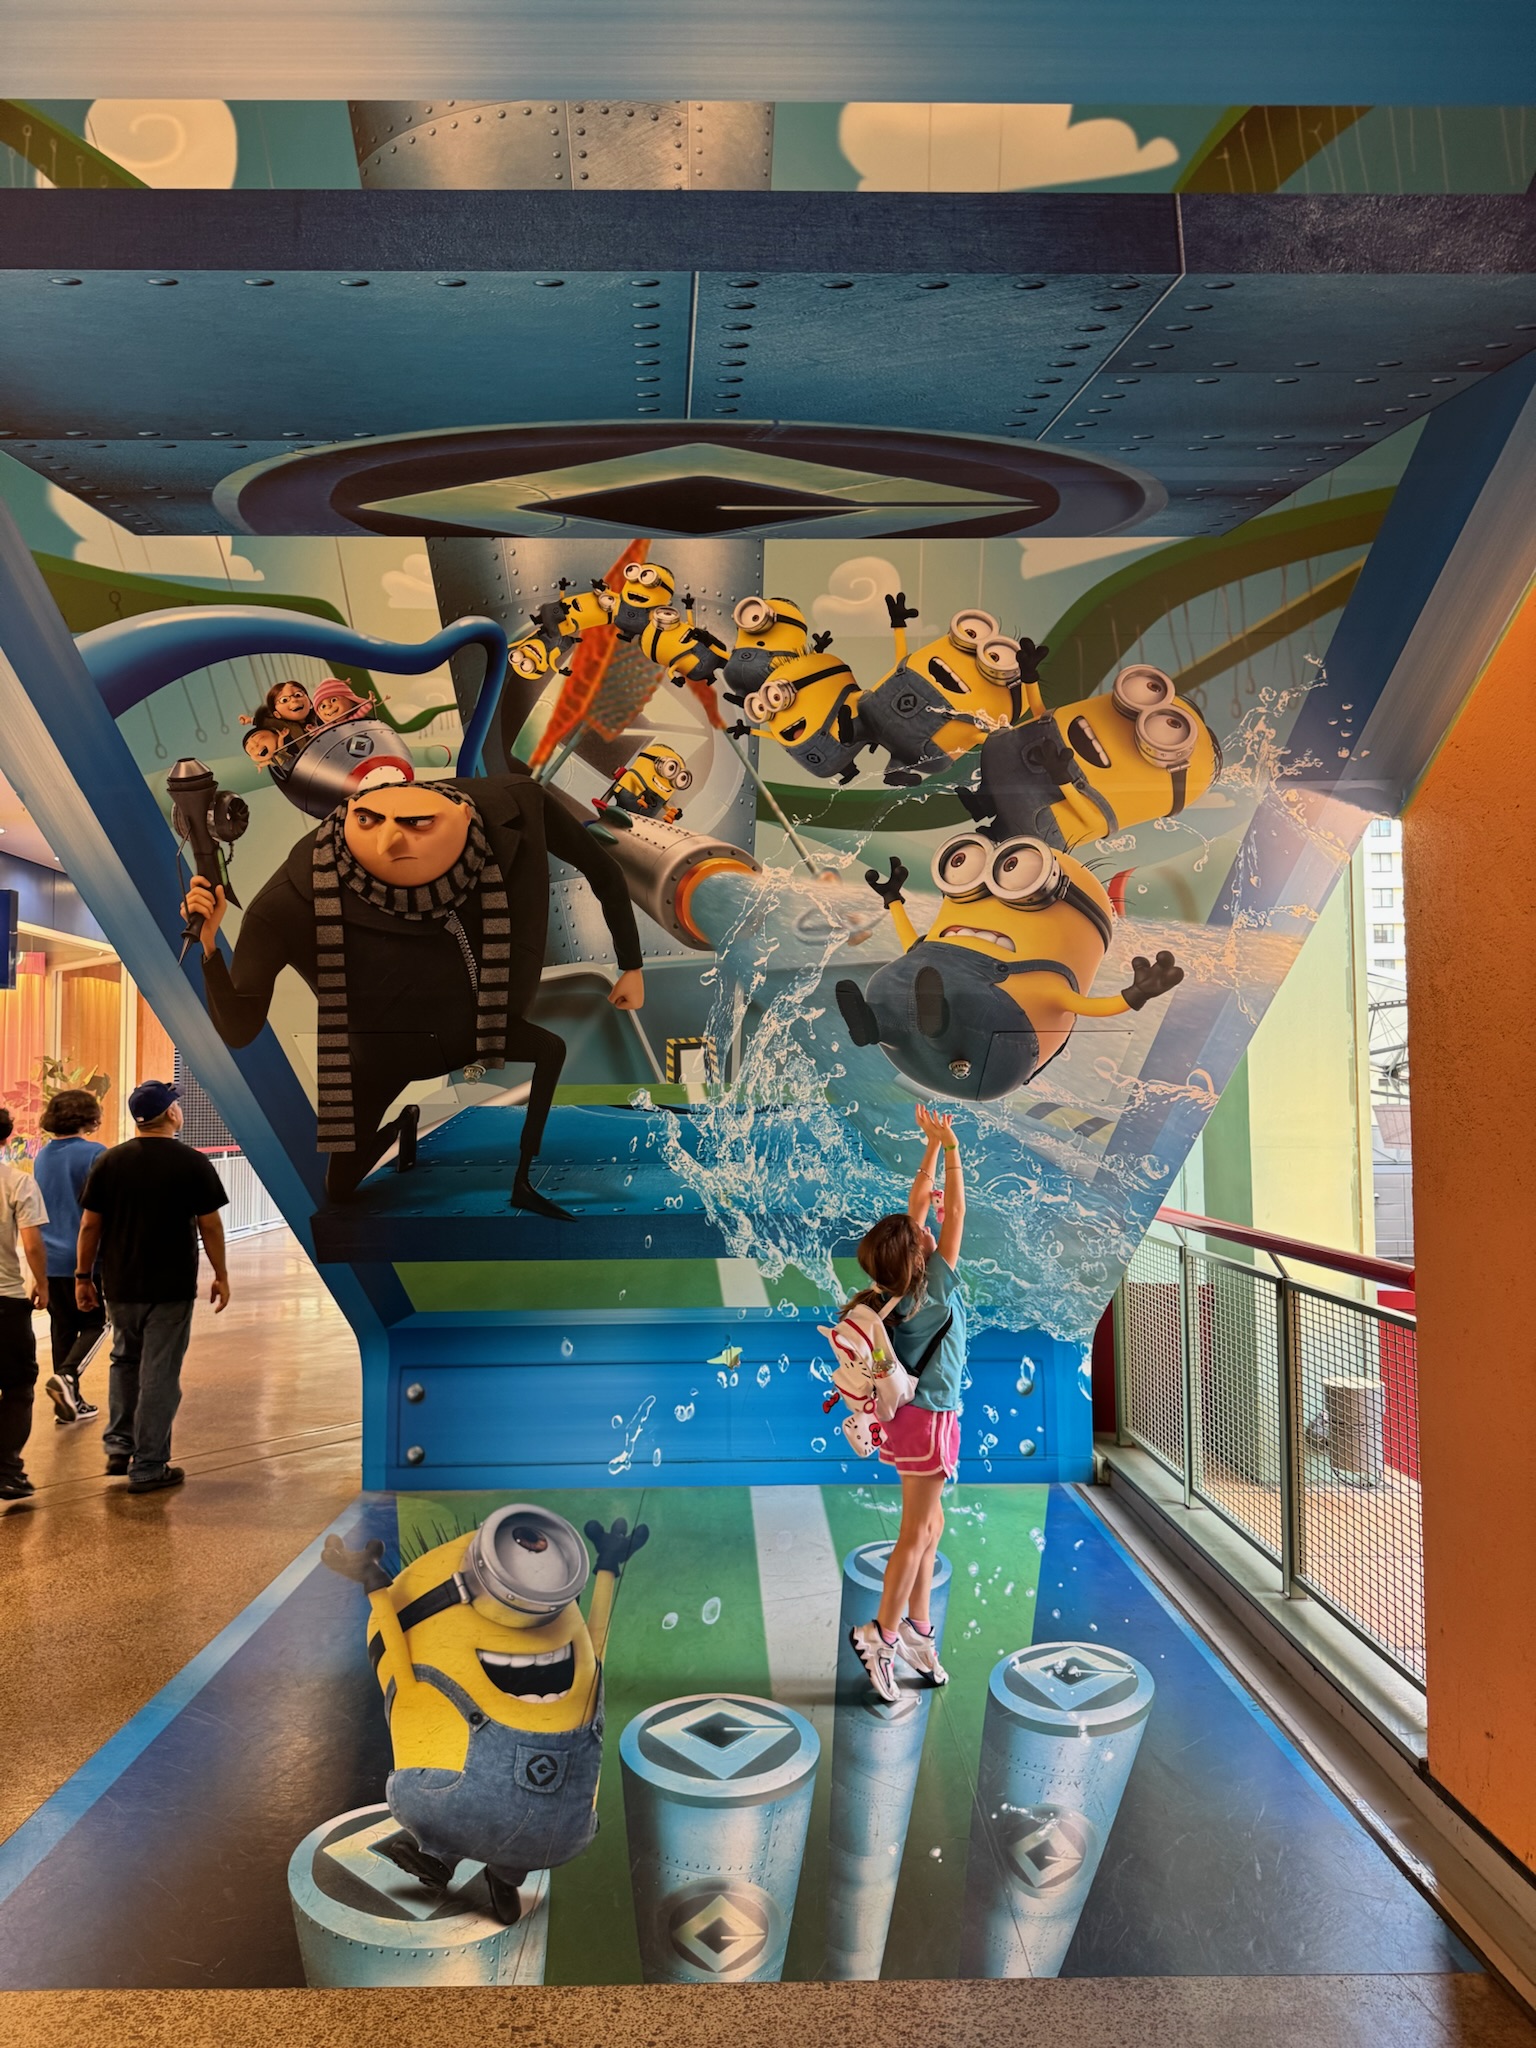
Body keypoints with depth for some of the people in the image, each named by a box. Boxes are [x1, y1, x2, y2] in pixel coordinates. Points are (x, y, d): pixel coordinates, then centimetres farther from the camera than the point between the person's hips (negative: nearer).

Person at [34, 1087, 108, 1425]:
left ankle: (69, 1402, 16)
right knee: (96, 1323, 8)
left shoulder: (41, 1157, 8)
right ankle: (66, 1375, -12)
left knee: (62, 1327, 12)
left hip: (49, 1258, 6)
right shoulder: (95, 1154, -12)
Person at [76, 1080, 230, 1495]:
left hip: (120, 1286, 3)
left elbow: (89, 1225, 2)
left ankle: (119, 1445, 22)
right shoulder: (192, 1164, -8)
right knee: (159, 1375, 3)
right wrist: (221, 1276, 5)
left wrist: (83, 1276, 11)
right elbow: (210, 1225, -5)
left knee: (125, 1360, 24)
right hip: (171, 1288, -3)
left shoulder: (109, 1162, 0)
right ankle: (148, 1468, 8)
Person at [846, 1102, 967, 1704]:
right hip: (930, 1419, -8)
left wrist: (932, 1149, 3)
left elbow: (917, 1209, 3)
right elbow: (955, 1215, -16)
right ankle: (882, 1636, 6)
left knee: (929, 1527, 17)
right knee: (915, 1535, 1)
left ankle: (917, 1630, 24)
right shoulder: (936, 1288, -21)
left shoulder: (896, 1287, -3)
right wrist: (951, 1151, -10)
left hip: (908, 1414, 8)